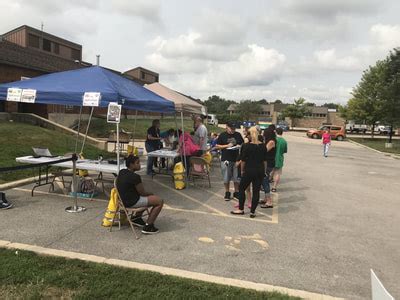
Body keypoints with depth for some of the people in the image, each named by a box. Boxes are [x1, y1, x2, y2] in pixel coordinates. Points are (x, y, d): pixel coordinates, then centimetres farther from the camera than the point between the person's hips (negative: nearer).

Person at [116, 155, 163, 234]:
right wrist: (151, 194, 7)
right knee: (160, 201, -7)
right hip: (132, 202, -10)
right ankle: (148, 226, -4)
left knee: (147, 198, 29)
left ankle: (137, 218, 29)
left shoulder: (121, 172, 4)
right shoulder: (135, 177, -23)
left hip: (123, 199, 10)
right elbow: (142, 193, -14)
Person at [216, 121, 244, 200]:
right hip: (226, 159, -2)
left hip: (236, 159, 2)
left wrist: (239, 146, -6)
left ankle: (236, 192, 23)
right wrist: (227, 146, -11)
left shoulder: (238, 135, 8)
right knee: (226, 178, 5)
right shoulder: (222, 135, 1)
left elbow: (243, 144, 16)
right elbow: (217, 146, 1)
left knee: (236, 178, 7)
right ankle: (227, 193, 20)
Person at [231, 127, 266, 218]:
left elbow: (243, 160, -7)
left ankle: (241, 209, 16)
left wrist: (242, 170, 5)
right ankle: (252, 211, 9)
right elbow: (264, 160, 9)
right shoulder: (263, 146, 2)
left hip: (249, 170, -4)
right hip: (260, 170, 4)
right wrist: (264, 171, 19)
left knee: (241, 188, 11)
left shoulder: (247, 146, -10)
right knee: (256, 191, 6)